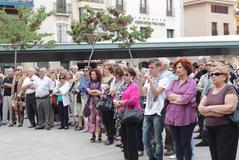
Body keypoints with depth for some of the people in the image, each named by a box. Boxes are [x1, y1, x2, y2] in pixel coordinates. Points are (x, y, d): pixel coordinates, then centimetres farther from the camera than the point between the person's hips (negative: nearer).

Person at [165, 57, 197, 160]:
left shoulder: (191, 83, -5)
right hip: (172, 117, 5)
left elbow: (186, 99, -18)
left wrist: (173, 98, -6)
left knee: (186, 144, 6)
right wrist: (181, 97, -13)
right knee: (177, 144, 14)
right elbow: (168, 94, -4)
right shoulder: (173, 82, 12)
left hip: (185, 118, -5)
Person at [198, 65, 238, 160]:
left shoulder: (229, 89, -8)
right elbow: (200, 108, 2)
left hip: (226, 128, -7)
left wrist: (210, 108, -13)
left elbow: (230, 108, -23)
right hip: (211, 129, 7)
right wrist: (221, 111, -13)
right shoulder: (209, 91, 12)